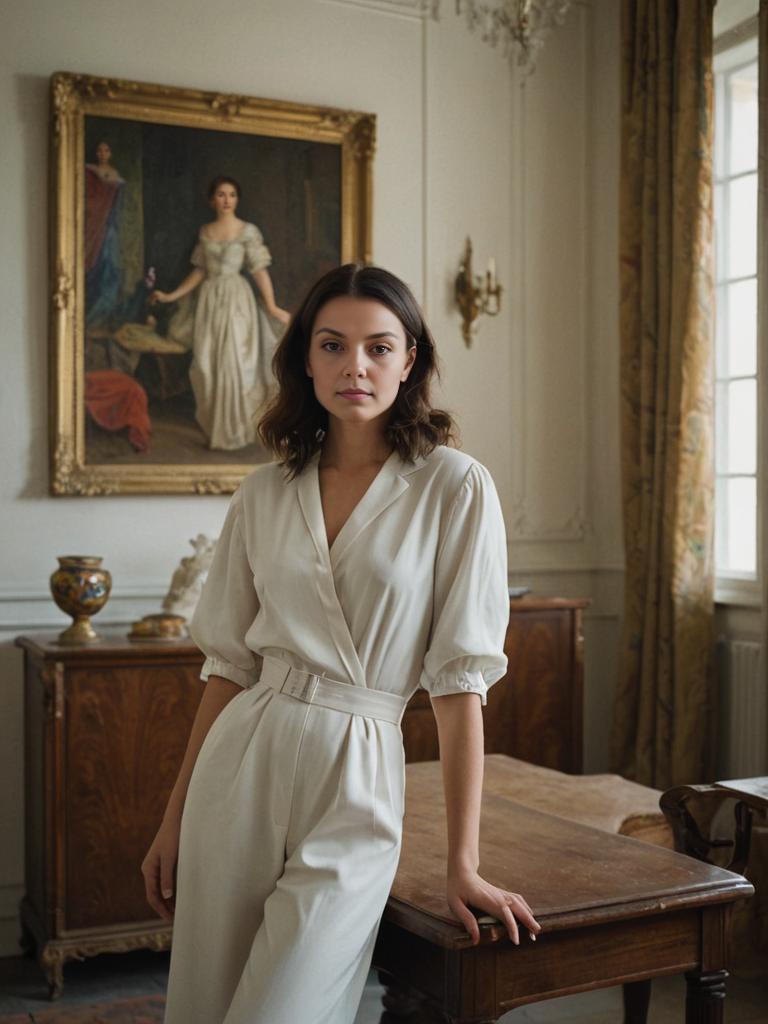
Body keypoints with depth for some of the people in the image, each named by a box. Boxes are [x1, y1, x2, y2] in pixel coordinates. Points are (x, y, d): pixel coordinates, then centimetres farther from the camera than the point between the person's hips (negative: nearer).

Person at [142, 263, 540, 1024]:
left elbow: (459, 679, -8)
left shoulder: (454, 488, -6)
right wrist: (174, 820, 10)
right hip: (238, 769, 4)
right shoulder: (264, 493, 5)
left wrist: (463, 864, -10)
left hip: (354, 782, -3)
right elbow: (229, 663, 9)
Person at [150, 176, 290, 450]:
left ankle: (234, 431, 7)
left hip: (236, 299, -4)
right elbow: (199, 271, 14)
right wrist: (171, 296, 12)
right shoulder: (205, 232, 10)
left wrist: (272, 307, -14)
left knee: (233, 363, -5)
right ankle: (215, 428, 16)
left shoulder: (248, 231, -3)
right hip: (210, 299, 4)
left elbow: (259, 271, -7)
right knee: (206, 364, 2)